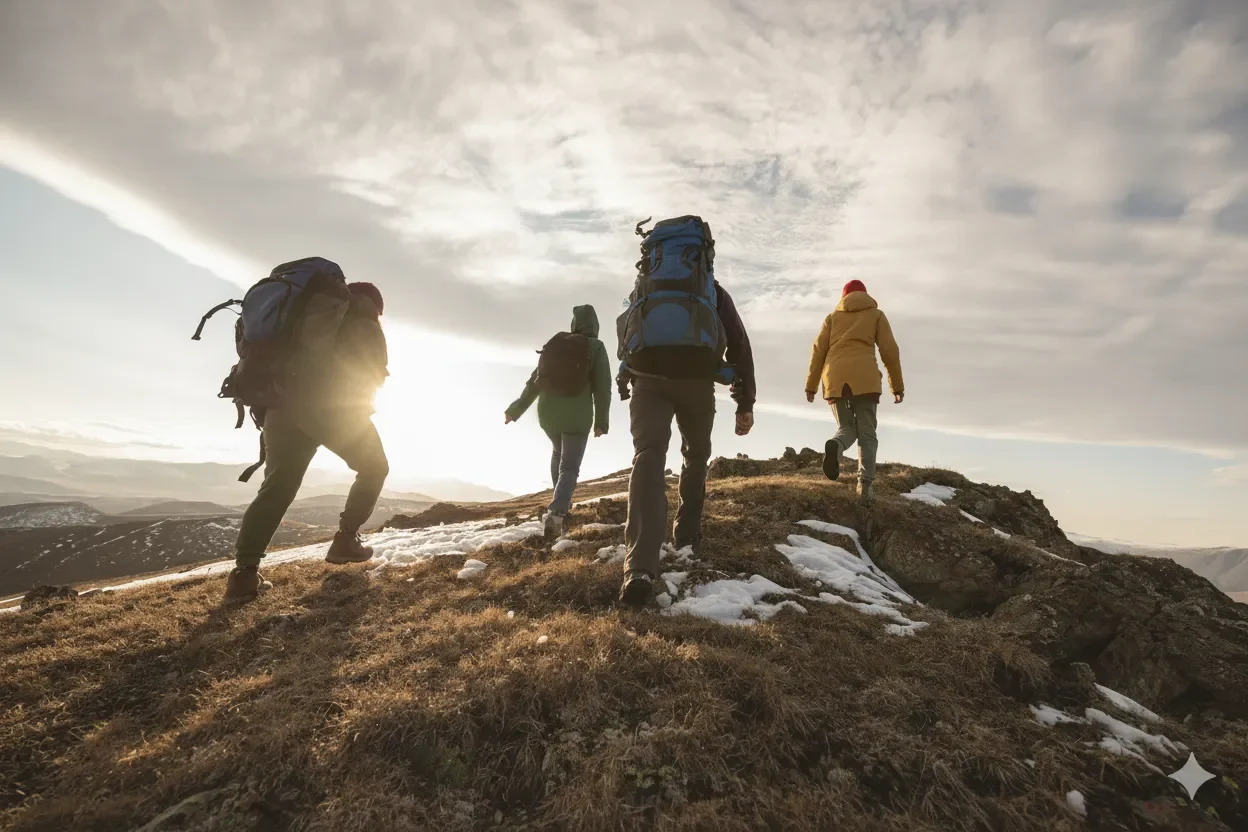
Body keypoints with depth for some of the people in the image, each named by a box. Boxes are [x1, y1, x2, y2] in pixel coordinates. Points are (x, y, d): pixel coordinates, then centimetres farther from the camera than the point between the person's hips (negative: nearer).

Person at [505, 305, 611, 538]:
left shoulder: (554, 343, 9)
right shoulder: (595, 346, -3)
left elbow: (535, 380, 11)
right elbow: (603, 387, -9)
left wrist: (515, 410, 17)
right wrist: (601, 421, -3)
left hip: (547, 412, 4)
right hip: (577, 416, -4)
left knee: (558, 452, 29)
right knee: (569, 467, 0)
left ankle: (560, 502, 33)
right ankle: (556, 512, -20)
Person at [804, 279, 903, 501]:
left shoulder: (833, 316, 23)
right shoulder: (876, 314, 19)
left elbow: (818, 350, 12)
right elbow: (890, 351, 11)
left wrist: (811, 385, 11)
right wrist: (897, 385, 14)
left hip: (835, 378, 2)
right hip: (864, 378, -2)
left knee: (847, 429, 12)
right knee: (867, 433, 3)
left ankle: (835, 447, -24)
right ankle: (864, 484, -13)